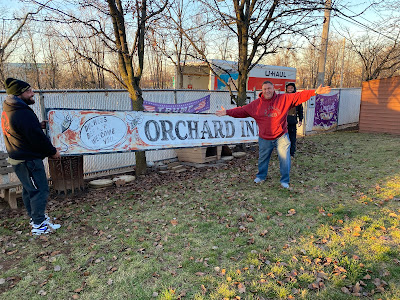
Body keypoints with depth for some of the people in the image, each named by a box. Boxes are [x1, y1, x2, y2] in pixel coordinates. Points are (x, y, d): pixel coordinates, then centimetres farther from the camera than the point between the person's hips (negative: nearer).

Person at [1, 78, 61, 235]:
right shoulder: (23, 113, -25)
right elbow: (38, 138, -23)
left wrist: (38, 125, 5)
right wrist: (53, 151, -9)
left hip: (16, 158, 10)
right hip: (29, 160, -10)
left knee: (29, 189, 21)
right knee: (40, 190, 0)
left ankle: (35, 218, 36)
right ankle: (39, 225, 9)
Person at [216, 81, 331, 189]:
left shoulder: (284, 99, -2)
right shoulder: (256, 104, -2)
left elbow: (299, 96, -3)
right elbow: (242, 111, 0)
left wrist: (315, 92, -9)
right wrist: (227, 112, -8)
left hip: (281, 137, -1)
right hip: (264, 139, 1)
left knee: (285, 159, 1)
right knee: (263, 159, 17)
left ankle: (285, 180, 19)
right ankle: (261, 176, 41)